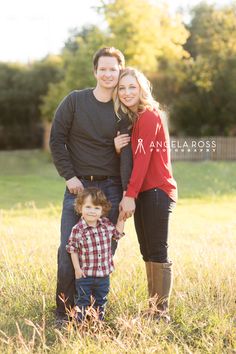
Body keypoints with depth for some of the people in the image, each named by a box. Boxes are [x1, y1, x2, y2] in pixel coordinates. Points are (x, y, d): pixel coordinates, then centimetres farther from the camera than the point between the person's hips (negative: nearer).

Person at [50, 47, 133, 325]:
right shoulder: (74, 101, 1)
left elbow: (127, 153, -4)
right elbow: (56, 140, 1)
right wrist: (69, 176, -8)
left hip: (111, 189, 1)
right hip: (78, 187, -1)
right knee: (69, 251, -2)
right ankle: (64, 312, 10)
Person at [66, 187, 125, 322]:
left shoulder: (107, 224, -4)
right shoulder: (77, 229, -15)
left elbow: (117, 234, 12)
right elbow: (73, 249, -8)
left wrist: (121, 218, 2)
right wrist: (77, 268, -10)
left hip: (104, 274, 4)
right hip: (85, 274, -4)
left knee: (101, 301, 17)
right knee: (83, 300, 7)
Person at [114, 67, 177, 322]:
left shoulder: (149, 115, -11)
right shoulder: (130, 119, 16)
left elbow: (143, 157, -16)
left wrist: (130, 195, -18)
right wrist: (118, 148, -7)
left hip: (157, 191, -9)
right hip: (142, 193, 9)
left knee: (158, 253, -5)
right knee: (147, 253, 11)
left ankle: (162, 313, 0)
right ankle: (152, 307, 17)